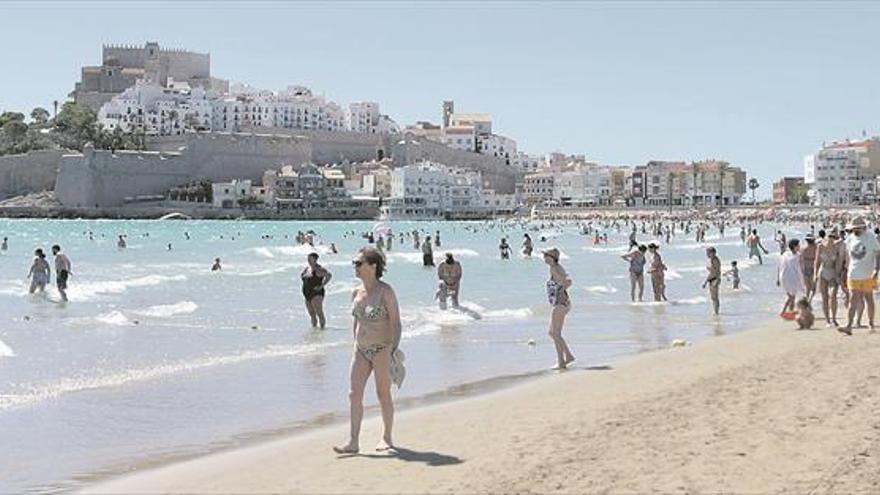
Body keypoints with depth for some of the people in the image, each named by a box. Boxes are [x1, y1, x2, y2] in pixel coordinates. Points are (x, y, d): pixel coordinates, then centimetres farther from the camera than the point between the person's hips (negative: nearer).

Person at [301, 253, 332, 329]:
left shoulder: (318, 269, -12)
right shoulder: (307, 268, 14)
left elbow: (329, 275, -24)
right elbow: (302, 275, 34)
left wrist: (321, 286, -23)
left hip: (316, 294, -9)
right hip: (307, 295, 9)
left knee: (319, 313, -11)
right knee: (312, 315, 12)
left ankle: (322, 327, -10)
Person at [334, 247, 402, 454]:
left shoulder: (385, 291, -11)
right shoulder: (356, 293, 8)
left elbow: (395, 322, -11)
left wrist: (394, 349, -16)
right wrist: (357, 345, 16)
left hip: (382, 350, -6)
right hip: (361, 350, 6)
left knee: (384, 395, 4)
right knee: (354, 394, -2)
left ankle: (387, 438, 19)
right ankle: (353, 441, -1)